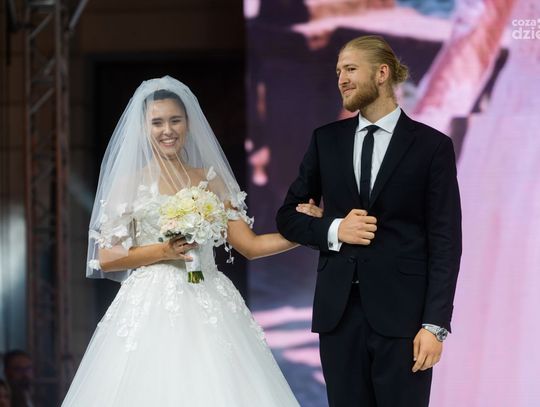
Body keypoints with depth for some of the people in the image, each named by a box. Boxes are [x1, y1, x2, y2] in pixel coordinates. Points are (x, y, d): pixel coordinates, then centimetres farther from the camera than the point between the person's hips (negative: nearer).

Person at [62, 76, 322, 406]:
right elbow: (106, 258, -1)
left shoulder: (210, 180, 12)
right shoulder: (130, 184, 3)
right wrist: (164, 251, -13)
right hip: (152, 307, -3)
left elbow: (250, 245, 8)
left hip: (210, 309, 3)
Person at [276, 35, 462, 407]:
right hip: (339, 309, 3)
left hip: (401, 310, -3)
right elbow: (289, 216, 14)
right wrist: (333, 230, -7)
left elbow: (445, 241, -3)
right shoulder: (326, 140, 10)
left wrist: (436, 324, -10)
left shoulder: (432, 146, 0)